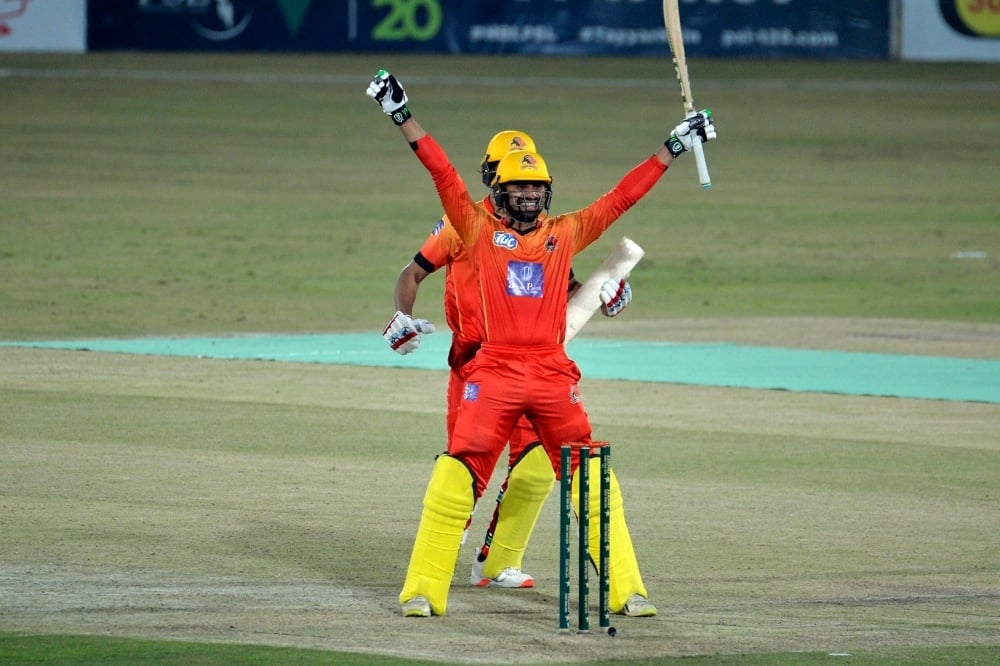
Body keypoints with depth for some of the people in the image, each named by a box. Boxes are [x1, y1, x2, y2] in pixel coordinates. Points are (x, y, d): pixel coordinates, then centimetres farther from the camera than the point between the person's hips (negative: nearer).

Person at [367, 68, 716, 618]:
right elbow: (443, 174, 0)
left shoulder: (566, 233, 11)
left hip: (554, 375, 2)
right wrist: (401, 116, -7)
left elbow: (622, 197, 12)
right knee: (455, 476, -8)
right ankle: (423, 591, -3)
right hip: (494, 373, -2)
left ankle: (622, 590, 6)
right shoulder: (480, 230, 6)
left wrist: (674, 148, 11)